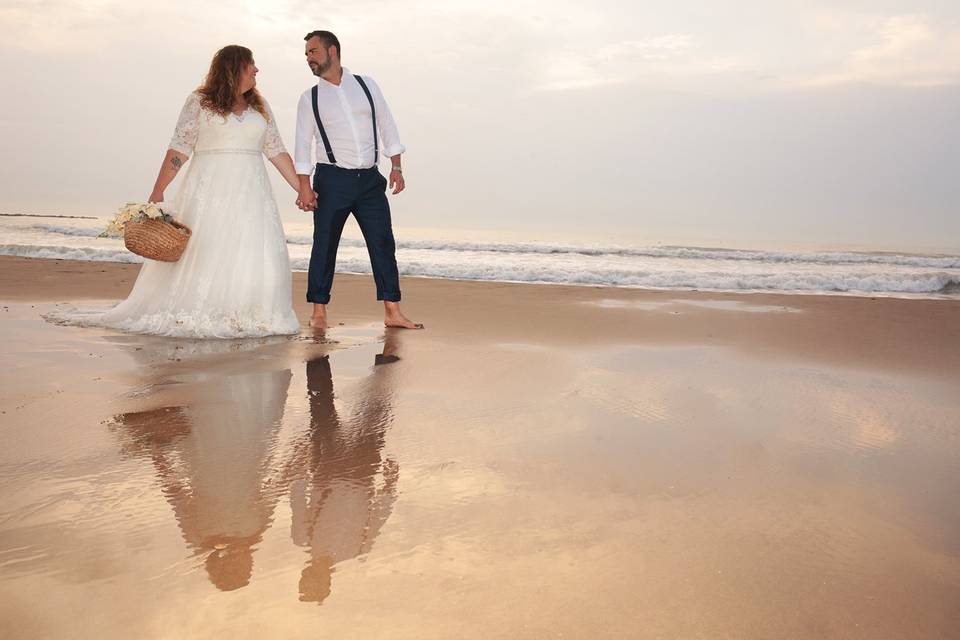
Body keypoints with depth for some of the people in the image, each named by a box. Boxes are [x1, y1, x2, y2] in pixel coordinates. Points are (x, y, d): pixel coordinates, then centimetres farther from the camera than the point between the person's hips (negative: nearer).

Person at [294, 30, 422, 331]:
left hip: (370, 179, 2)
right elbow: (303, 143, 3)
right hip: (332, 179, -1)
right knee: (324, 246, 0)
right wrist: (304, 185, -7)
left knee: (383, 243, -1)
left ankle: (392, 312, 4)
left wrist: (396, 166, 1)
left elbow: (387, 125, 9)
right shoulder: (310, 98, 6)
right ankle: (319, 312, 10)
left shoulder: (366, 85, 9)